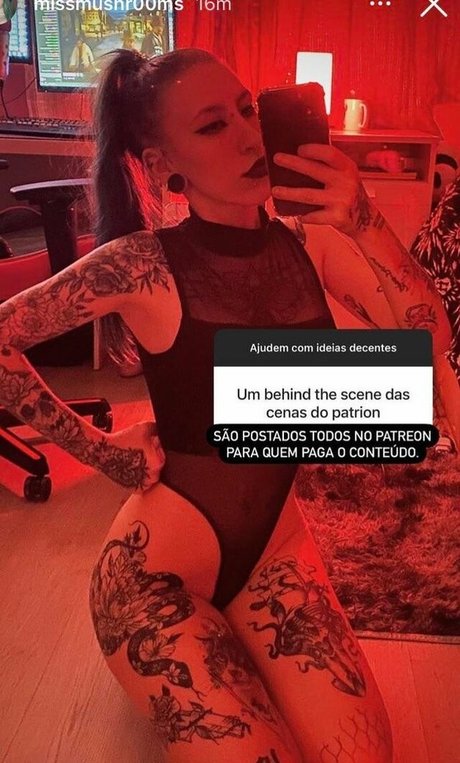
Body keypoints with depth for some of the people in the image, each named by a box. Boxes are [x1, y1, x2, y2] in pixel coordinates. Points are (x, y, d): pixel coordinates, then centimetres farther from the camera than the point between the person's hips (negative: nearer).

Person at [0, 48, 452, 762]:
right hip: (157, 567, -4)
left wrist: (366, 224, -25)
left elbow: (430, 336, -11)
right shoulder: (145, 264, -17)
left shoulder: (310, 241, -4)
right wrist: (97, 447, -12)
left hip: (275, 545, 4)